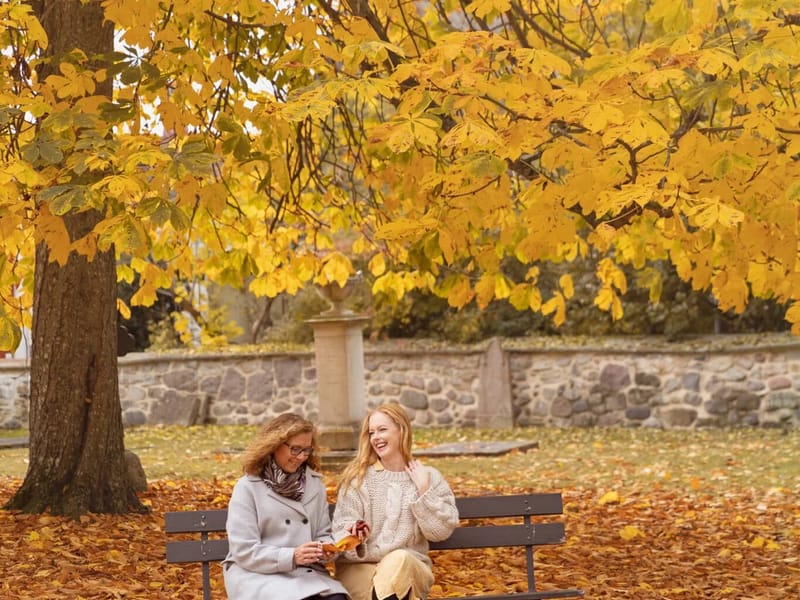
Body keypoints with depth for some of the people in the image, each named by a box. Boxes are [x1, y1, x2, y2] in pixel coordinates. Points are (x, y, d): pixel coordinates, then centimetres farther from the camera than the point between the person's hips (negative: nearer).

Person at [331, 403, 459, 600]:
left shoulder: (429, 478, 8)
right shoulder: (357, 476, 7)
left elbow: (440, 531, -1)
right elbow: (343, 527, 1)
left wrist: (424, 490, -8)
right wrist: (353, 537, -22)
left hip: (410, 570, 1)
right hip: (358, 568, -1)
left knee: (399, 561, -36)